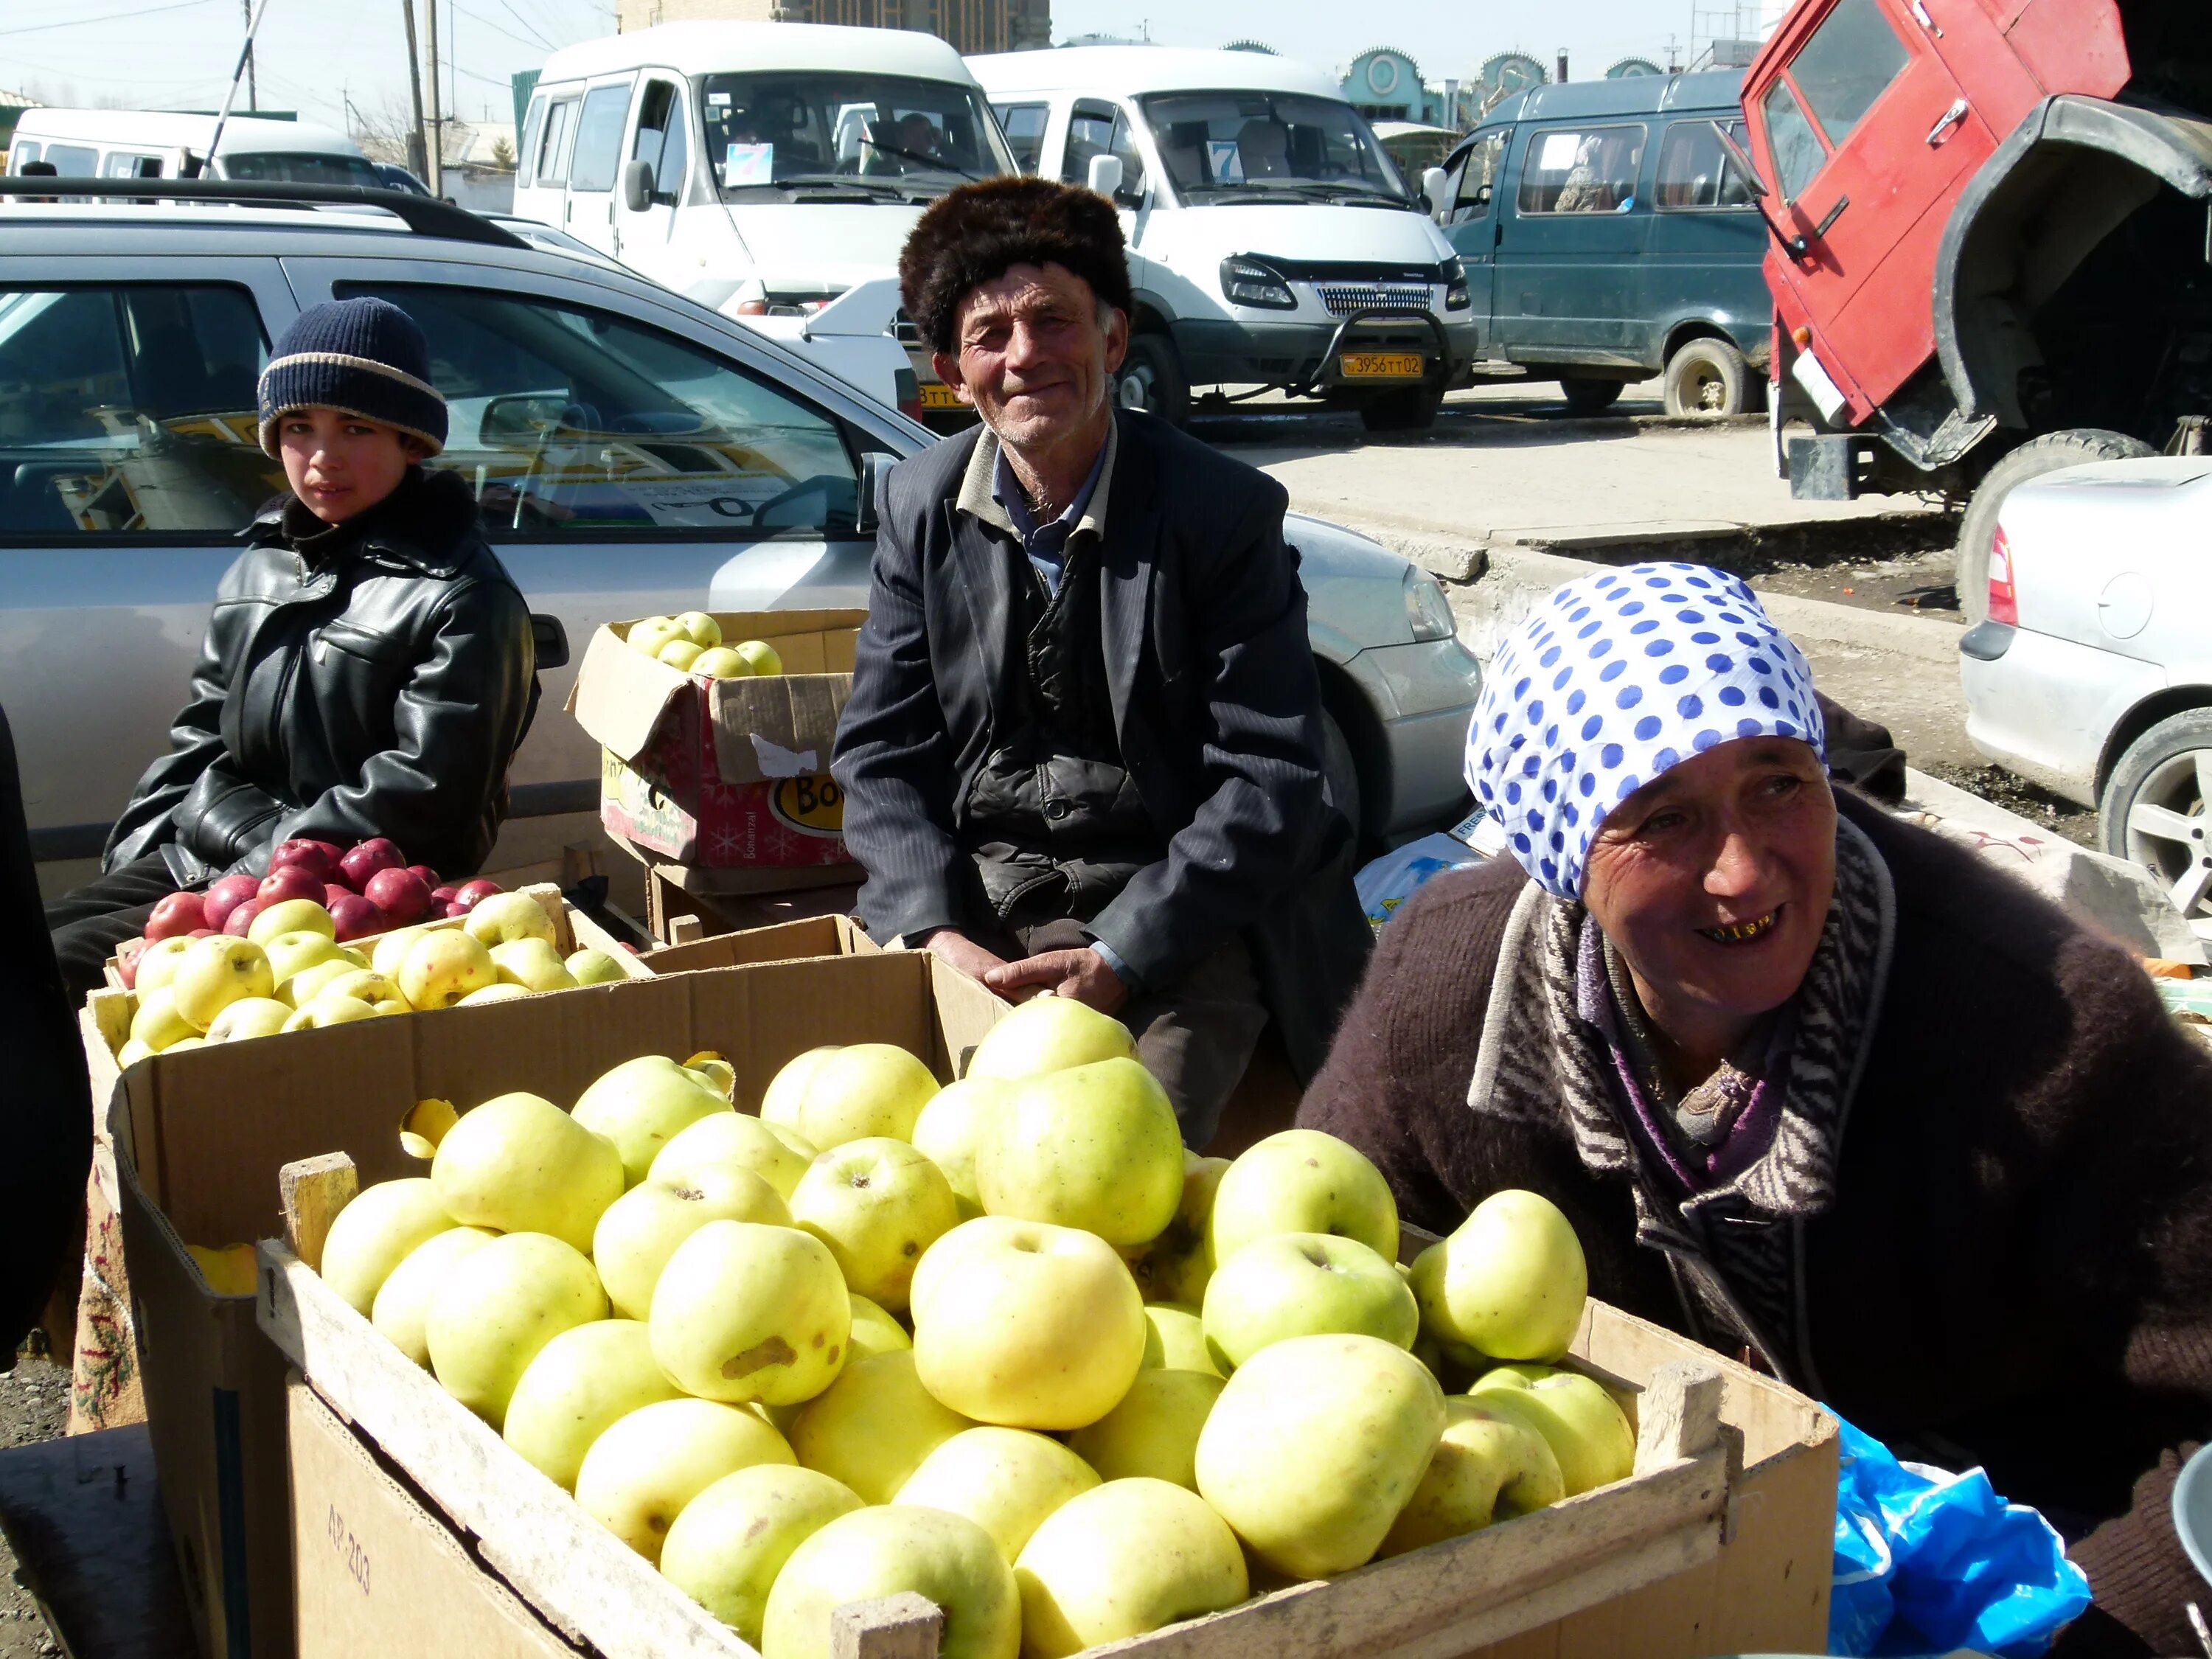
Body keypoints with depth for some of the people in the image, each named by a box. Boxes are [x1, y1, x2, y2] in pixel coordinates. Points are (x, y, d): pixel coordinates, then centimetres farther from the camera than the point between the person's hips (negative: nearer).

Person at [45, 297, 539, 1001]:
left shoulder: (465, 596, -11)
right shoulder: (261, 567, 15)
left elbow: (422, 797, -17)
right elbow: (201, 740, 19)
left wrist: (274, 872, -17)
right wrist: (136, 855, 4)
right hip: (200, 863, 8)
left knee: (51, 971, -20)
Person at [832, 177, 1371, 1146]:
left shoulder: (1224, 511, -5)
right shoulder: (920, 505, 6)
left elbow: (1269, 780, -8)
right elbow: (880, 755, 7)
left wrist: (1117, 957, -18)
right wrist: (942, 934, -11)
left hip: (1174, 913, -3)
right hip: (977, 896, 4)